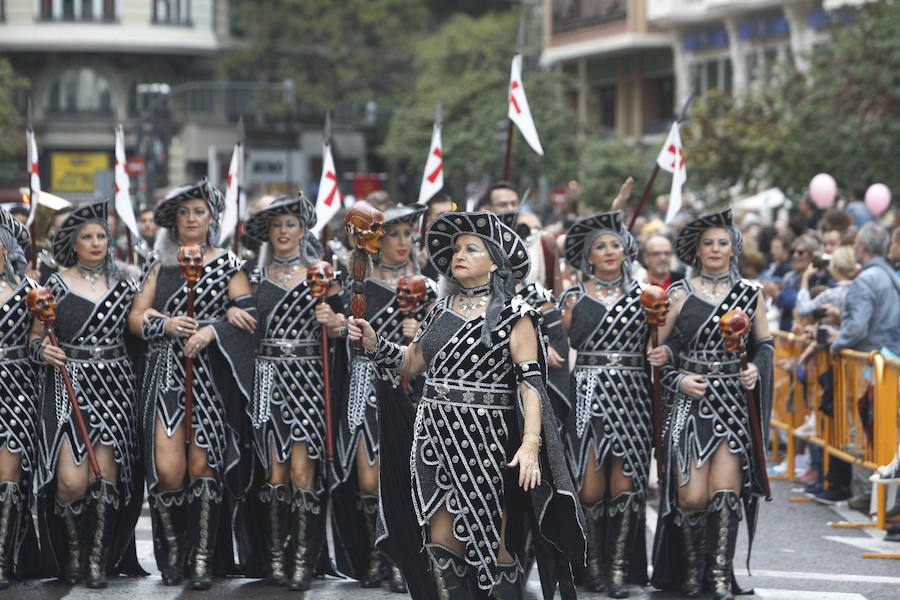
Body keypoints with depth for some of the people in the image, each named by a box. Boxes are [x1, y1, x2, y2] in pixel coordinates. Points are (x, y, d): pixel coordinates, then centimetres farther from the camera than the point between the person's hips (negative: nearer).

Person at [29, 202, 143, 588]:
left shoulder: (124, 282, 11)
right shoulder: (57, 284, 5)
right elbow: (36, 336, 7)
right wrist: (43, 350, -13)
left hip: (113, 386, 2)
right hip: (67, 385, -2)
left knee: (105, 476, -7)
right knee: (71, 480, -13)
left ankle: (98, 559, 6)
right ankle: (72, 551, 12)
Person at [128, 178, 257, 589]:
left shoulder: (227, 264, 8)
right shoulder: (160, 264, 15)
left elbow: (250, 316, -1)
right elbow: (136, 317, 9)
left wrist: (212, 328, -15)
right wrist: (166, 325, -10)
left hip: (211, 376, -1)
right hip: (166, 374, 1)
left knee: (203, 466, -6)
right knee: (167, 470, -10)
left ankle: (204, 556, 2)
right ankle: (172, 547, 11)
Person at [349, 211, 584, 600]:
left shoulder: (513, 313, -3)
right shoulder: (442, 309, 14)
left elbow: (530, 380, -9)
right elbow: (412, 362, 19)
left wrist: (531, 444, -18)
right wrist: (374, 344, 2)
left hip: (485, 437, -5)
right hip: (435, 436, 5)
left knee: (492, 543, -3)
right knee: (441, 542, 4)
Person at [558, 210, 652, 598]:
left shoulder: (640, 295, 12)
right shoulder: (575, 297, 8)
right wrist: (566, 319, -10)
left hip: (631, 396, 1)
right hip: (588, 395, -1)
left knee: (624, 486, -5)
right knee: (590, 489, -5)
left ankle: (619, 569, 2)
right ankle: (592, 563, 13)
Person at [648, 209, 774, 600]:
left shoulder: (750, 294, 10)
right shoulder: (679, 295, 7)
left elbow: (765, 344, 16)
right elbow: (658, 350, 8)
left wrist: (756, 370, -4)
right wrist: (678, 380, -8)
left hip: (735, 403, 1)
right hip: (690, 402, -1)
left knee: (725, 490, -10)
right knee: (692, 495, -8)